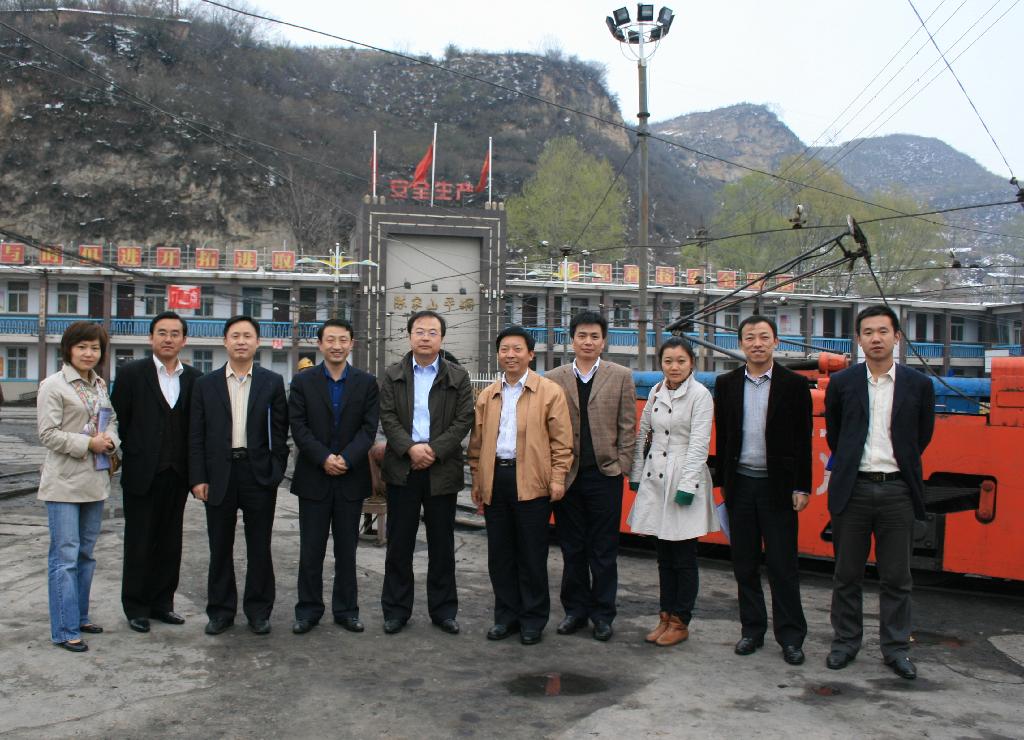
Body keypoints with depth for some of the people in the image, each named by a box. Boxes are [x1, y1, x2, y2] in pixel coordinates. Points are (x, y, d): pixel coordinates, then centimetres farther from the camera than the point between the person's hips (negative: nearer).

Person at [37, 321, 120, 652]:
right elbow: (48, 433, -13)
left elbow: (112, 421, 16)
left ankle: (80, 616, 27)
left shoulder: (100, 385, 11)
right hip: (65, 482, -7)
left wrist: (110, 440, -5)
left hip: (95, 480, 7)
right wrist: (88, 443, -18)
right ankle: (65, 630, 0)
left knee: (86, 553, 15)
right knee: (65, 556, -5)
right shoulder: (54, 385, -8)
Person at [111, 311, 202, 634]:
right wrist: (117, 458, -4)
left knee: (170, 542, 10)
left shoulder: (194, 378, 6)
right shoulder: (131, 373, -2)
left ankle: (161, 602, 22)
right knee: (139, 542, 5)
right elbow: (118, 420, -2)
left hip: (176, 474, 3)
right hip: (141, 474, -3)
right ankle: (136, 607, 17)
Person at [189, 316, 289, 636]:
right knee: (220, 547, 9)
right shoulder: (206, 384, 6)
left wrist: (275, 474, -4)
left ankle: (259, 610, 18)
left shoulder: (272, 382, 4)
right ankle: (221, 610, 21)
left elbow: (279, 432, 3)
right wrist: (198, 478, -3)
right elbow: (196, 435, 4)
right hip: (219, 474, 1)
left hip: (259, 474, -1)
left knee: (259, 547, 6)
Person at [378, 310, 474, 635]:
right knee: (399, 543, 5)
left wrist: (434, 450, -13)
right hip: (402, 470, 0)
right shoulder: (393, 376, 8)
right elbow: (387, 417, -1)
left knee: (442, 544, 7)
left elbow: (464, 420, -2)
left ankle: (443, 610, 17)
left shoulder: (458, 378, 6)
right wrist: (411, 448, -16)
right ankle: (396, 609, 14)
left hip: (442, 470, 0)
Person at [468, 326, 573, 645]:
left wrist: (557, 478, -9)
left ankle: (533, 619, 14)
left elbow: (561, 440, -3)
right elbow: (477, 441, 16)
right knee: (500, 554, 10)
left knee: (532, 555, 2)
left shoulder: (550, 392, 0)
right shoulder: (486, 396, 13)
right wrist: (477, 479, 12)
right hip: (495, 480, 5)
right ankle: (506, 615, 22)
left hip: (531, 482, -4)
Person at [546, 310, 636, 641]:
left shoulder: (621, 377, 4)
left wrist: (622, 466, -3)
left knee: (603, 550, 5)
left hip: (604, 474, -1)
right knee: (572, 548, 10)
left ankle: (602, 614, 16)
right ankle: (575, 609, 22)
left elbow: (627, 426, 3)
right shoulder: (554, 379, 5)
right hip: (567, 474, 1)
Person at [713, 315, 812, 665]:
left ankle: (790, 636, 10)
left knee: (783, 564, 1)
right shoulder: (726, 384, 6)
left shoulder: (794, 384, -1)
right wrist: (722, 480, 7)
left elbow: (803, 440, -1)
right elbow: (722, 437, 9)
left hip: (777, 485, -3)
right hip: (740, 484, 3)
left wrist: (802, 487, -5)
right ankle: (752, 629, 21)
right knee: (744, 563, 10)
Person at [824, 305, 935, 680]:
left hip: (897, 490, 0)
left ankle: (896, 648, 18)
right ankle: (845, 642, 21)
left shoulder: (918, 384, 2)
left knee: (897, 577, 7)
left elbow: (922, 436, 14)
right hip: (853, 489, 0)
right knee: (847, 574, 9)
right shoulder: (842, 382, 2)